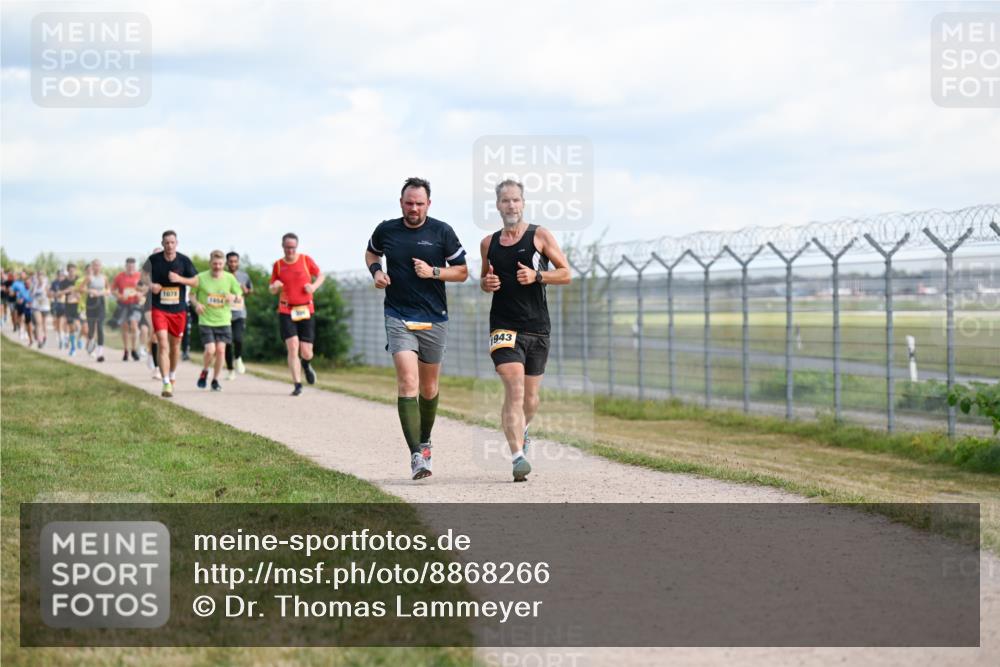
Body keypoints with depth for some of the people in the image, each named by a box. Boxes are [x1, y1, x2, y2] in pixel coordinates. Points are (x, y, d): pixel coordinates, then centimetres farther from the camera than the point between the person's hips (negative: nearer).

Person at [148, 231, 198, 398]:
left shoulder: (184, 260, -3)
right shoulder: (153, 260, -5)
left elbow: (195, 282, 2)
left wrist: (180, 279, -15)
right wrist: (150, 285, -12)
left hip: (179, 309, 2)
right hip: (159, 309, -2)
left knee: (175, 344, 15)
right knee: (163, 344, -14)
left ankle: (172, 375, 39)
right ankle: (166, 384, -19)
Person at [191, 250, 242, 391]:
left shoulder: (229, 278, 1)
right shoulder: (201, 278, -4)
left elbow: (239, 293, 10)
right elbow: (192, 294, 6)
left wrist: (233, 296, -13)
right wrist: (196, 304, -14)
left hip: (224, 321, 2)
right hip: (205, 321, -2)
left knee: (220, 350, -6)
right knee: (210, 350, -14)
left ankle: (215, 379, 14)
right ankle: (204, 371, 18)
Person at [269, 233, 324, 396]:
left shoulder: (306, 260, 2)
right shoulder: (278, 265, 5)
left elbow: (321, 276, 12)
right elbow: (272, 289, 14)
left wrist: (314, 286, -9)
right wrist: (275, 286, -10)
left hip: (306, 311, 0)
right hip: (286, 311, 0)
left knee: (306, 352, -3)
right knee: (293, 347, -15)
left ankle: (306, 365, 35)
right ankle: (297, 384, -9)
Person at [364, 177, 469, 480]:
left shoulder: (442, 232, -1)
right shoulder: (386, 230, 2)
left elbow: (462, 271, 3)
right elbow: (371, 252, 23)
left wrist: (433, 272, -13)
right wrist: (376, 270, 2)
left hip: (434, 319, 1)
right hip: (398, 317, -1)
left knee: (428, 387, 12)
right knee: (408, 382, -17)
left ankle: (425, 441, 37)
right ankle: (416, 454, -21)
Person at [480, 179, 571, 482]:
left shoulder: (540, 236, 1)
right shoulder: (488, 243, 9)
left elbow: (566, 274, 1)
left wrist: (537, 276, -15)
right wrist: (486, 283, 0)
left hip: (537, 328, 0)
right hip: (504, 327, 0)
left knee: (530, 397, 11)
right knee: (514, 389, -18)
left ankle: (521, 430, 44)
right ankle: (517, 456, -23)